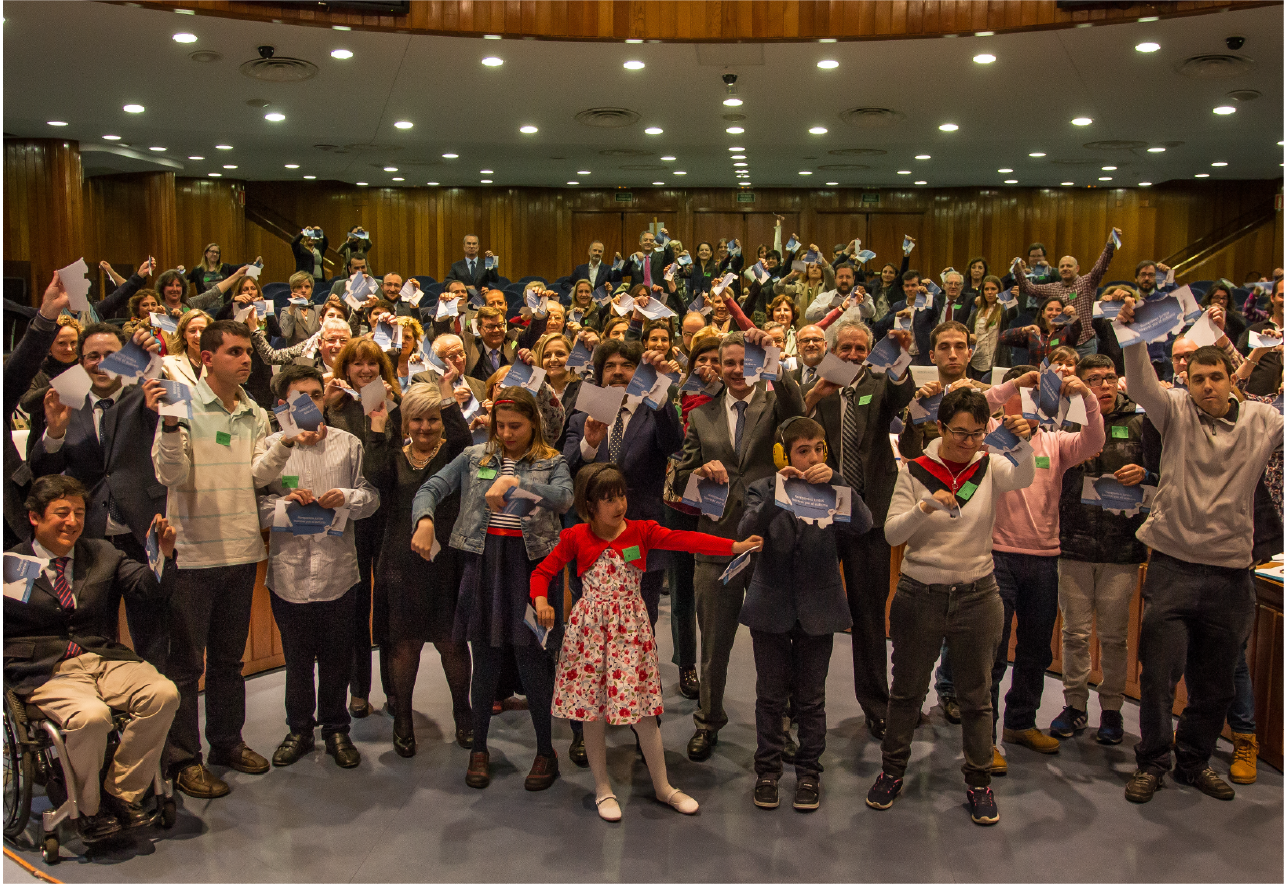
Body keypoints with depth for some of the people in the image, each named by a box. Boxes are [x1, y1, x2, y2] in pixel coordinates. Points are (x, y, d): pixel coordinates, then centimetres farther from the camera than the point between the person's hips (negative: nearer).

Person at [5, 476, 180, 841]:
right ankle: (86, 808, -4)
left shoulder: (103, 555, 17)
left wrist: (163, 553, -11)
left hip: (105, 660, 4)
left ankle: (121, 793, -4)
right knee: (92, 716, -34)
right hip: (45, 671, -4)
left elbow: (152, 591, 8)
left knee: (163, 693, -24)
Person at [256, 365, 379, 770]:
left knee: (337, 658, 10)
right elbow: (254, 505, -2)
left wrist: (346, 497, -16)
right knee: (296, 659, 13)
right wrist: (285, 503, -20)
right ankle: (299, 730, 30)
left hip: (338, 571, 1)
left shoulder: (348, 444, 4)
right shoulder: (270, 446, 1)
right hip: (289, 572, 0)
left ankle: (336, 729, 28)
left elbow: (372, 495, 3)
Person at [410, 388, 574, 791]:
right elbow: (431, 488, 2)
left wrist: (514, 482, -28)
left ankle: (545, 752, 17)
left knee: (532, 660, 1)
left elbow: (563, 497, -17)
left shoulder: (551, 462, 4)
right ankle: (478, 748, 26)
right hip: (484, 561, 2)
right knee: (485, 660, 10)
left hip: (530, 563, -2)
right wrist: (424, 519, -19)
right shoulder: (475, 457, 9)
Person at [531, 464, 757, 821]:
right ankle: (602, 790, 23)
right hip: (590, 629, 0)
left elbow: (685, 540, -12)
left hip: (631, 628, 1)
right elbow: (543, 571, 3)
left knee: (642, 711, 3)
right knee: (592, 711, 6)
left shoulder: (642, 531, -1)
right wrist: (541, 601, -18)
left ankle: (663, 787, 20)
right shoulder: (576, 538, -2)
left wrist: (735, 546, -23)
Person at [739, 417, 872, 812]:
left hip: (817, 608, 1)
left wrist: (835, 481, -26)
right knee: (771, 695, 9)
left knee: (811, 697, 9)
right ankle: (768, 770, 22)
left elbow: (863, 524, -16)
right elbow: (747, 530, -18)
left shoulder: (831, 490, 1)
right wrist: (777, 493, -29)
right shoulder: (763, 489, -1)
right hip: (772, 606, 0)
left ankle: (808, 771, 23)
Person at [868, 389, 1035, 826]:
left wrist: (1023, 442, -43)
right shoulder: (914, 472, -4)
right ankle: (893, 771, 30)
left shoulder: (989, 468, -2)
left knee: (976, 696, 11)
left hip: (977, 596, 1)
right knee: (907, 690, 12)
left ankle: (978, 782, 27)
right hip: (920, 595, 0)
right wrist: (925, 507, -26)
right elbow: (892, 533, -10)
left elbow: (1024, 477, -24)